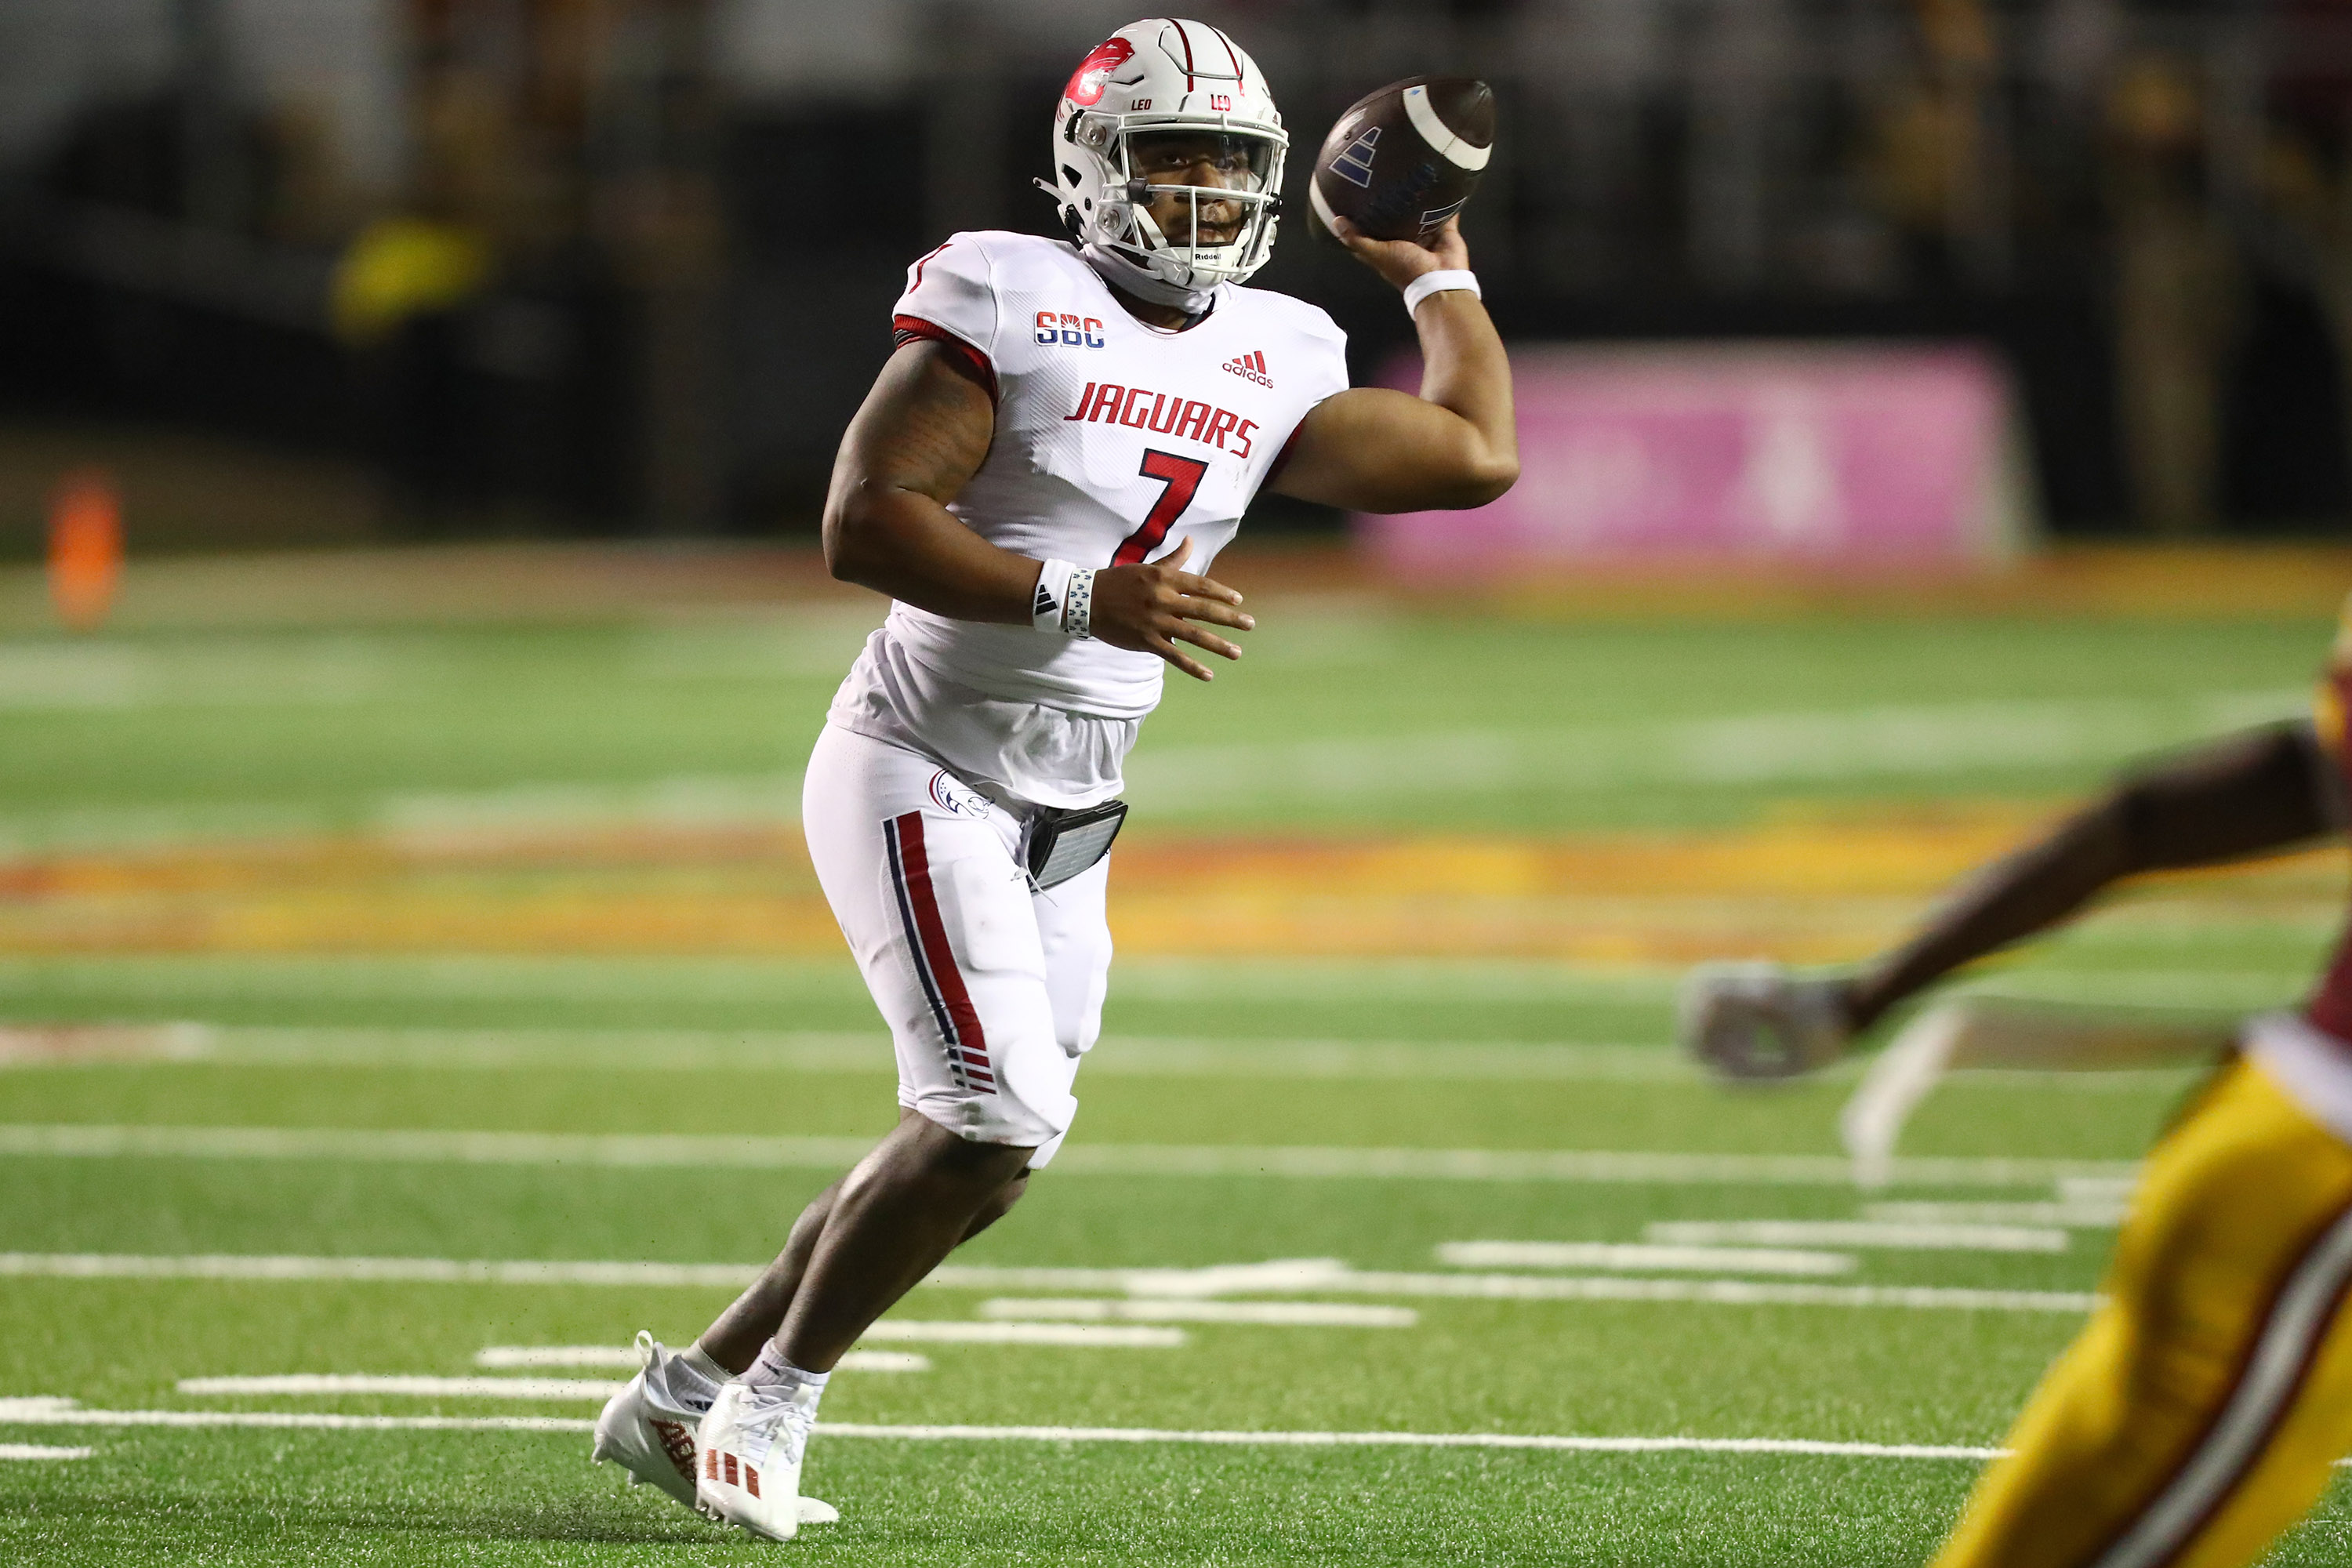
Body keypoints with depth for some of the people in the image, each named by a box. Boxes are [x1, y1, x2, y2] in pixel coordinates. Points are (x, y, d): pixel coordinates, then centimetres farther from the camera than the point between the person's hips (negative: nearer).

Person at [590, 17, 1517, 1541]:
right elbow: (863, 520, -19)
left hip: (1063, 825, 7)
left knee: (986, 1153, 8)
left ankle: (692, 1394, 21)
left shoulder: (1272, 366, 8)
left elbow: (1478, 456, 13)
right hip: (925, 771, -7)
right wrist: (1082, 599, -27)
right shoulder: (1013, 304, -12)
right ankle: (773, 1400, -1)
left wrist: (1442, 282, 18)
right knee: (996, 1120, -19)